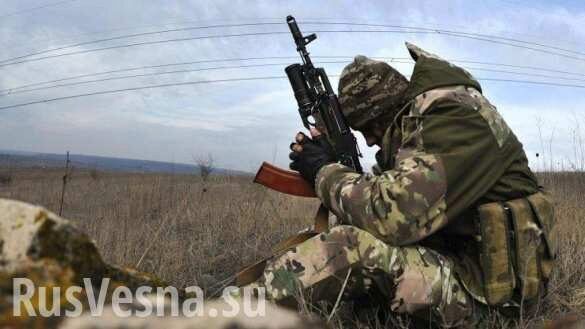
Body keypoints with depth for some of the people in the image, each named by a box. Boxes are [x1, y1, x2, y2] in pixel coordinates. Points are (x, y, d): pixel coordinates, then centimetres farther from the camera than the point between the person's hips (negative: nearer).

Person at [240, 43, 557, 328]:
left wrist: (325, 172, -15)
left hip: (485, 279, -10)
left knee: (353, 247, -26)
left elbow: (391, 214, -30)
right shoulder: (415, 120, 10)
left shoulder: (454, 119, -20)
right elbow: (385, 192, 10)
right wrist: (333, 164, -4)